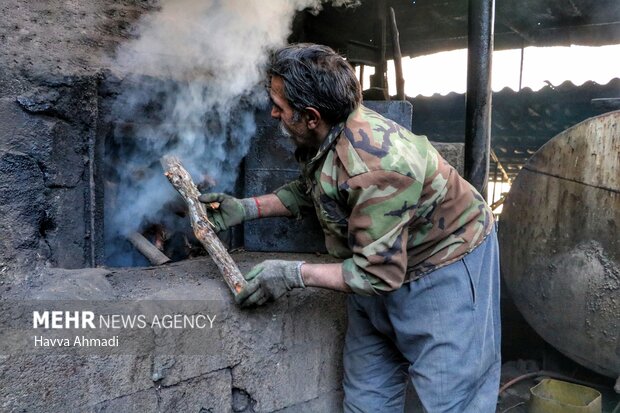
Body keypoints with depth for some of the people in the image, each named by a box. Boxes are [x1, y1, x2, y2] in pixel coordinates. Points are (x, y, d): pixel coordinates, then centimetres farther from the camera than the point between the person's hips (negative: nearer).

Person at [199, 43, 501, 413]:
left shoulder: (377, 168, -35)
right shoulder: (323, 136, -9)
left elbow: (377, 273, -27)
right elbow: (309, 191, 12)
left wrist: (294, 274, -22)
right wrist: (246, 208, 2)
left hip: (444, 267, -8)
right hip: (379, 259, 8)